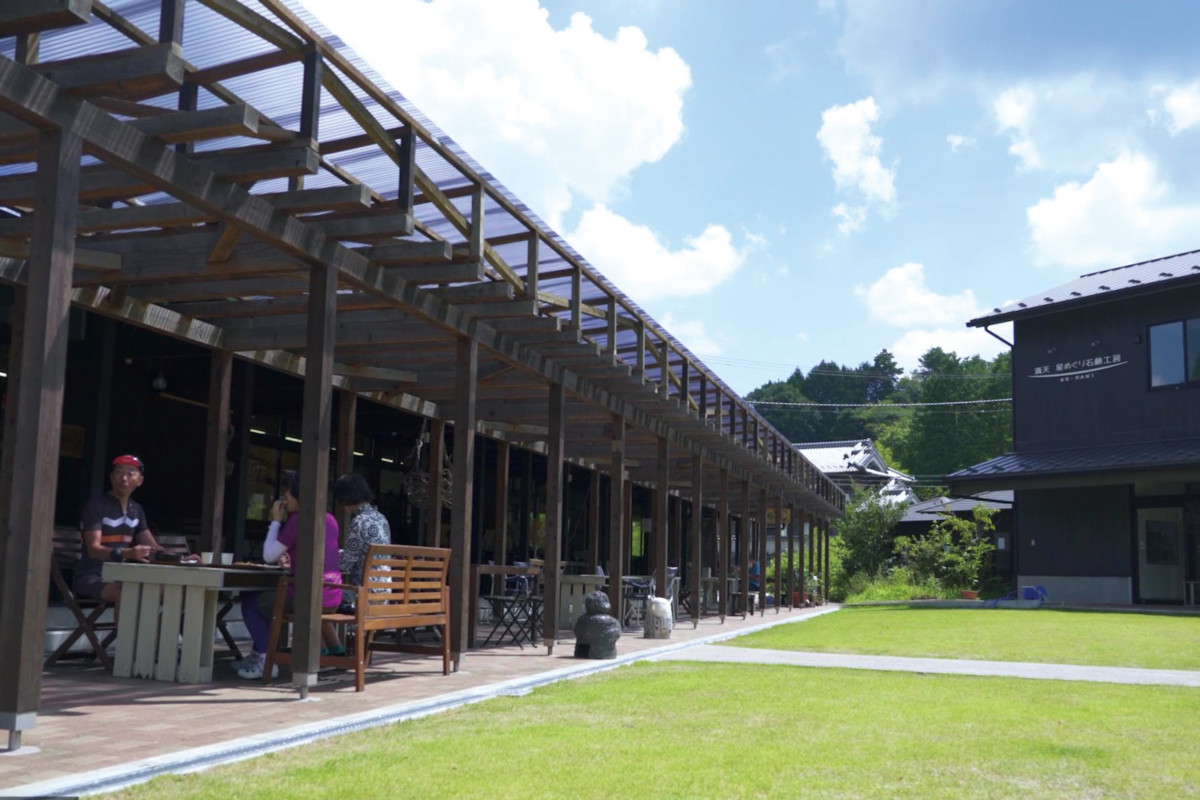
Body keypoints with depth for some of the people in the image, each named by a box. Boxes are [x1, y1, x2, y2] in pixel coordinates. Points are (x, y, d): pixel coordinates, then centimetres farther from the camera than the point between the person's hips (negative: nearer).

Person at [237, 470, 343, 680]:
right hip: (333, 600, 8)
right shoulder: (330, 519, 11)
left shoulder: (297, 520, -12)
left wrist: (276, 520, 3)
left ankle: (265, 661, 2)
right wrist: (291, 562, 25)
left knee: (250, 600, 9)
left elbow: (268, 556, -5)